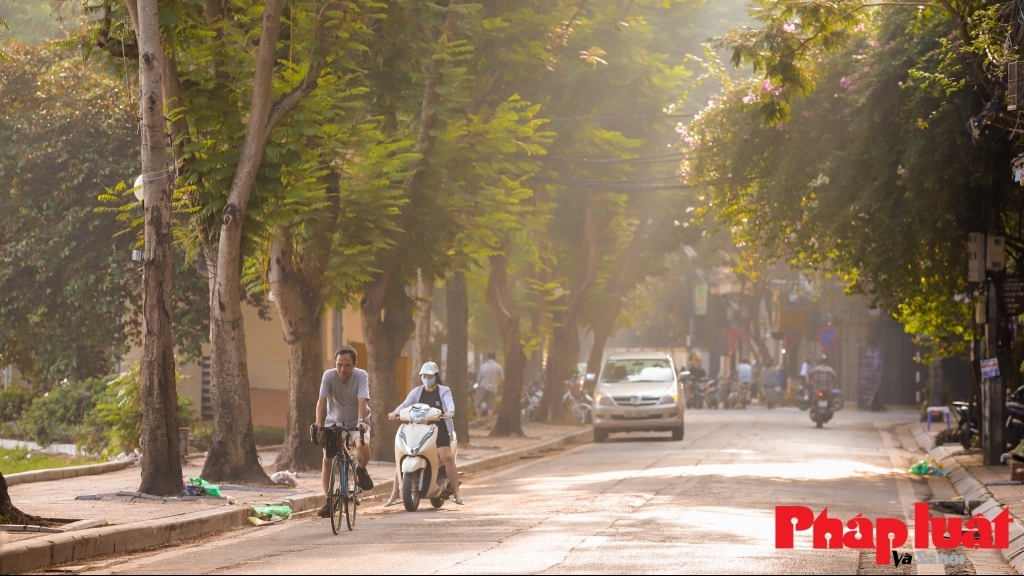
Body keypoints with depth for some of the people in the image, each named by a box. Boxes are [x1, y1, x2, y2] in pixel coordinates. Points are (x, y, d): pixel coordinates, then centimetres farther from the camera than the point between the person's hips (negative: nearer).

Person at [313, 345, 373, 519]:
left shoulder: (361, 376, -18)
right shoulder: (329, 376, -15)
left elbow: (363, 401, -29)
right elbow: (322, 400, -24)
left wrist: (361, 421, -46)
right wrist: (319, 423, -39)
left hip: (356, 422, -2)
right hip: (334, 422, 2)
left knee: (363, 446, -32)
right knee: (327, 460, -7)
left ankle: (361, 470, 0)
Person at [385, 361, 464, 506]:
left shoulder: (443, 391, 7)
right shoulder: (417, 392, 15)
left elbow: (449, 403, -12)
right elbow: (406, 404, -1)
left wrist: (450, 412, -37)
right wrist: (395, 413, -23)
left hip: (439, 430, -3)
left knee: (447, 456, -24)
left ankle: (456, 494, -17)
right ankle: (394, 495, -2)